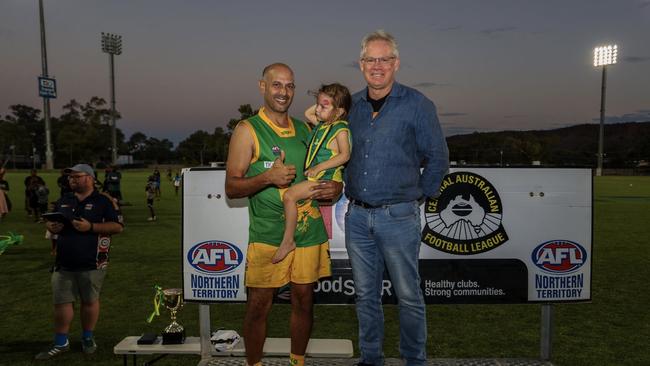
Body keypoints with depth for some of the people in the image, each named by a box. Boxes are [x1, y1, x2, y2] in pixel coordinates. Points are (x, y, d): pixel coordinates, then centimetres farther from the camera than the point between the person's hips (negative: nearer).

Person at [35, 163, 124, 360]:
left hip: (91, 264, -4)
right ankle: (60, 343, 21)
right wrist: (51, 227, -2)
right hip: (63, 264, 4)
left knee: (90, 301, 7)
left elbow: (117, 226, -8)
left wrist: (91, 227, -19)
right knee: (61, 303, 6)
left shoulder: (103, 201, -2)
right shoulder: (63, 202, 14)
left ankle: (88, 338, 25)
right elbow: (49, 222, 22)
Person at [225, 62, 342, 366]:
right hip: (267, 234, -4)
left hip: (309, 230, 5)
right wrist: (267, 177, -22)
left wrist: (335, 187, -1)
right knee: (259, 305, 2)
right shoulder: (248, 130, -3)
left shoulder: (305, 130, 12)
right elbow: (231, 188, -6)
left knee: (304, 301, 12)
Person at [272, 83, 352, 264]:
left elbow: (345, 155, -19)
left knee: (289, 195, -21)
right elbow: (308, 114, 29)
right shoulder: (322, 123, 13)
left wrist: (319, 167, -23)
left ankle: (288, 240, -14)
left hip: (326, 178, -10)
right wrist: (320, 103, 14)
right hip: (315, 175, 10)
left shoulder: (340, 128, -12)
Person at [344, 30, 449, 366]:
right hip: (357, 215, 4)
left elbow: (437, 157, 1)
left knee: (408, 295, 5)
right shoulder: (351, 106, 9)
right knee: (365, 293, 13)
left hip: (398, 216, -4)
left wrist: (420, 194, 2)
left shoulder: (417, 105, -4)